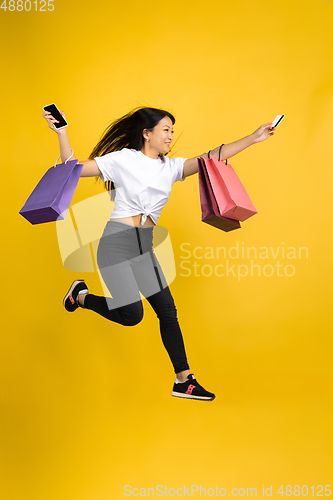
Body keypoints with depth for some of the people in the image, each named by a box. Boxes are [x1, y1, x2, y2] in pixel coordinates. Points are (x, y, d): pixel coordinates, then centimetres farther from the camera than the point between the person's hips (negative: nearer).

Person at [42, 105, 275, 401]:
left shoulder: (171, 167, 12)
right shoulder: (122, 159, -1)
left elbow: (210, 158, 2)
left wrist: (253, 139, -4)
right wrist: (61, 132, -10)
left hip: (145, 247, 6)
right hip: (117, 242, -6)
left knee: (167, 310, 1)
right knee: (132, 314, -12)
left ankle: (184, 381, 11)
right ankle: (81, 295, 16)